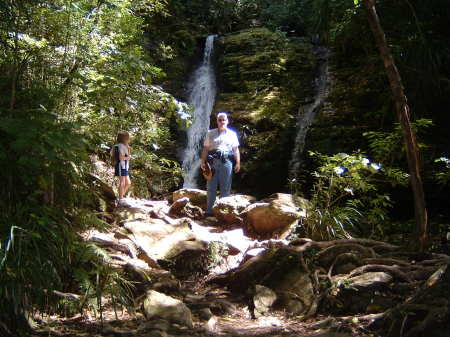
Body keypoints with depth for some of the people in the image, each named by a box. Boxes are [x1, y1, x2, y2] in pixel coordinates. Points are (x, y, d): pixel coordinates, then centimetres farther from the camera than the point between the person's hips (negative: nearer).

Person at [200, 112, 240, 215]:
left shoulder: (232, 134, 15)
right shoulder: (211, 133, 16)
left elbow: (236, 149, 11)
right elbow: (205, 148, 11)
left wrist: (238, 162, 1)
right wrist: (203, 161, 0)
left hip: (226, 161, 0)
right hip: (212, 161, 0)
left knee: (225, 188, -1)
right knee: (211, 187, -1)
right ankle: (209, 210, 2)